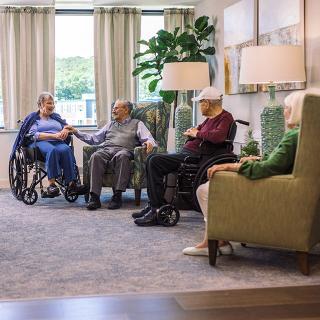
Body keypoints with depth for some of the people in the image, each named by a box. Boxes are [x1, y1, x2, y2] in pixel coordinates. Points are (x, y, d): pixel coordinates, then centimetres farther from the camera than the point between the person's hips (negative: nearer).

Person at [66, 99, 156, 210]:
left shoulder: (137, 124, 22)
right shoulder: (110, 124, 35)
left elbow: (148, 138, 6)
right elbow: (94, 139, 30)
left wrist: (149, 142, -19)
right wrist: (76, 132, 23)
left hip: (124, 150, -3)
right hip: (106, 150, 3)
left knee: (122, 156, -40)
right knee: (96, 157, -33)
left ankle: (117, 196, -39)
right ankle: (94, 197, -39)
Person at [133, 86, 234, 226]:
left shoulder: (225, 118, -12)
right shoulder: (211, 118, 17)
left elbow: (218, 136, -32)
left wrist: (197, 134, -16)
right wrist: (193, 130, 12)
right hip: (186, 152, 11)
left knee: (155, 162, -19)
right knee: (152, 159, 13)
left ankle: (157, 211, -15)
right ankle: (152, 206, 11)